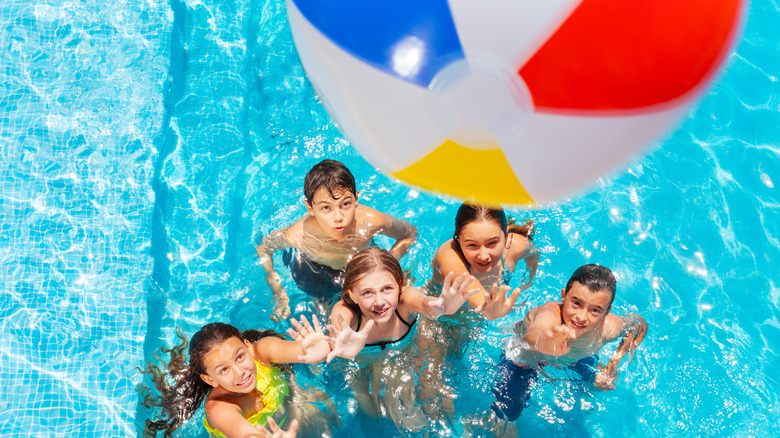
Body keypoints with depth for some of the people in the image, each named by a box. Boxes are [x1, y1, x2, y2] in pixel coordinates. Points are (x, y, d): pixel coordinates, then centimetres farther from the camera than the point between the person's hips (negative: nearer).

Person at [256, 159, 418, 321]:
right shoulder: (298, 235, -41)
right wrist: (279, 293, -22)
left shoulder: (371, 222, -39)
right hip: (314, 269, -1)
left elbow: (410, 234, -17)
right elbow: (263, 248, -18)